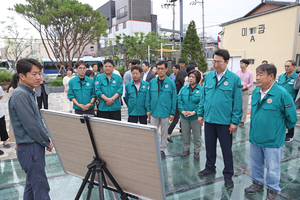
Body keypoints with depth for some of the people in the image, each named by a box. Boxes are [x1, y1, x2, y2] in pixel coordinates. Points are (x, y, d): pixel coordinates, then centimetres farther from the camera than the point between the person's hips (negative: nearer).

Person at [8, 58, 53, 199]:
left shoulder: (29, 93, 12)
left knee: (32, 185, 20)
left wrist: (47, 137, 6)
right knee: (41, 188, -4)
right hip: (30, 148, -10)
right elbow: (30, 125, -21)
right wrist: (47, 142, -9)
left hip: (35, 146, 10)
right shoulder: (20, 95, -18)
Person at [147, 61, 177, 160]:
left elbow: (174, 99, -4)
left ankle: (162, 150, 26)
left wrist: (172, 113, -5)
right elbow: (149, 97, 7)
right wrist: (148, 109, 3)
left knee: (164, 132, 11)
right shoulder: (152, 82, 2)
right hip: (154, 112, 2)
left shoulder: (171, 83, -6)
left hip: (165, 113, -2)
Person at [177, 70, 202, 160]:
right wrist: (182, 110, -13)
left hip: (196, 117, -3)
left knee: (197, 136, 10)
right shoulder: (184, 89, 4)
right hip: (184, 117, 3)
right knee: (185, 134, 15)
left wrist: (194, 112, -21)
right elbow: (179, 100, 0)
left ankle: (196, 151, 28)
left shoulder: (202, 90, -8)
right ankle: (186, 149, 34)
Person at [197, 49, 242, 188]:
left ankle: (228, 175, 28)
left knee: (226, 149, 10)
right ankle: (210, 168, 39)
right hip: (209, 119, 4)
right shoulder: (208, 76, 3)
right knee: (209, 146, 18)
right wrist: (201, 113, 7)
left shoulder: (234, 78, -9)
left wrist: (235, 121, -9)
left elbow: (237, 102, -8)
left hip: (224, 121, -4)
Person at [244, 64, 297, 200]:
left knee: (272, 168, 11)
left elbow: (292, 118, -9)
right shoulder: (255, 92, 0)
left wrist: (280, 128, 3)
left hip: (272, 140, -5)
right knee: (255, 163, 21)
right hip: (255, 137, 6)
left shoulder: (282, 94, -19)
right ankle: (257, 183, 43)